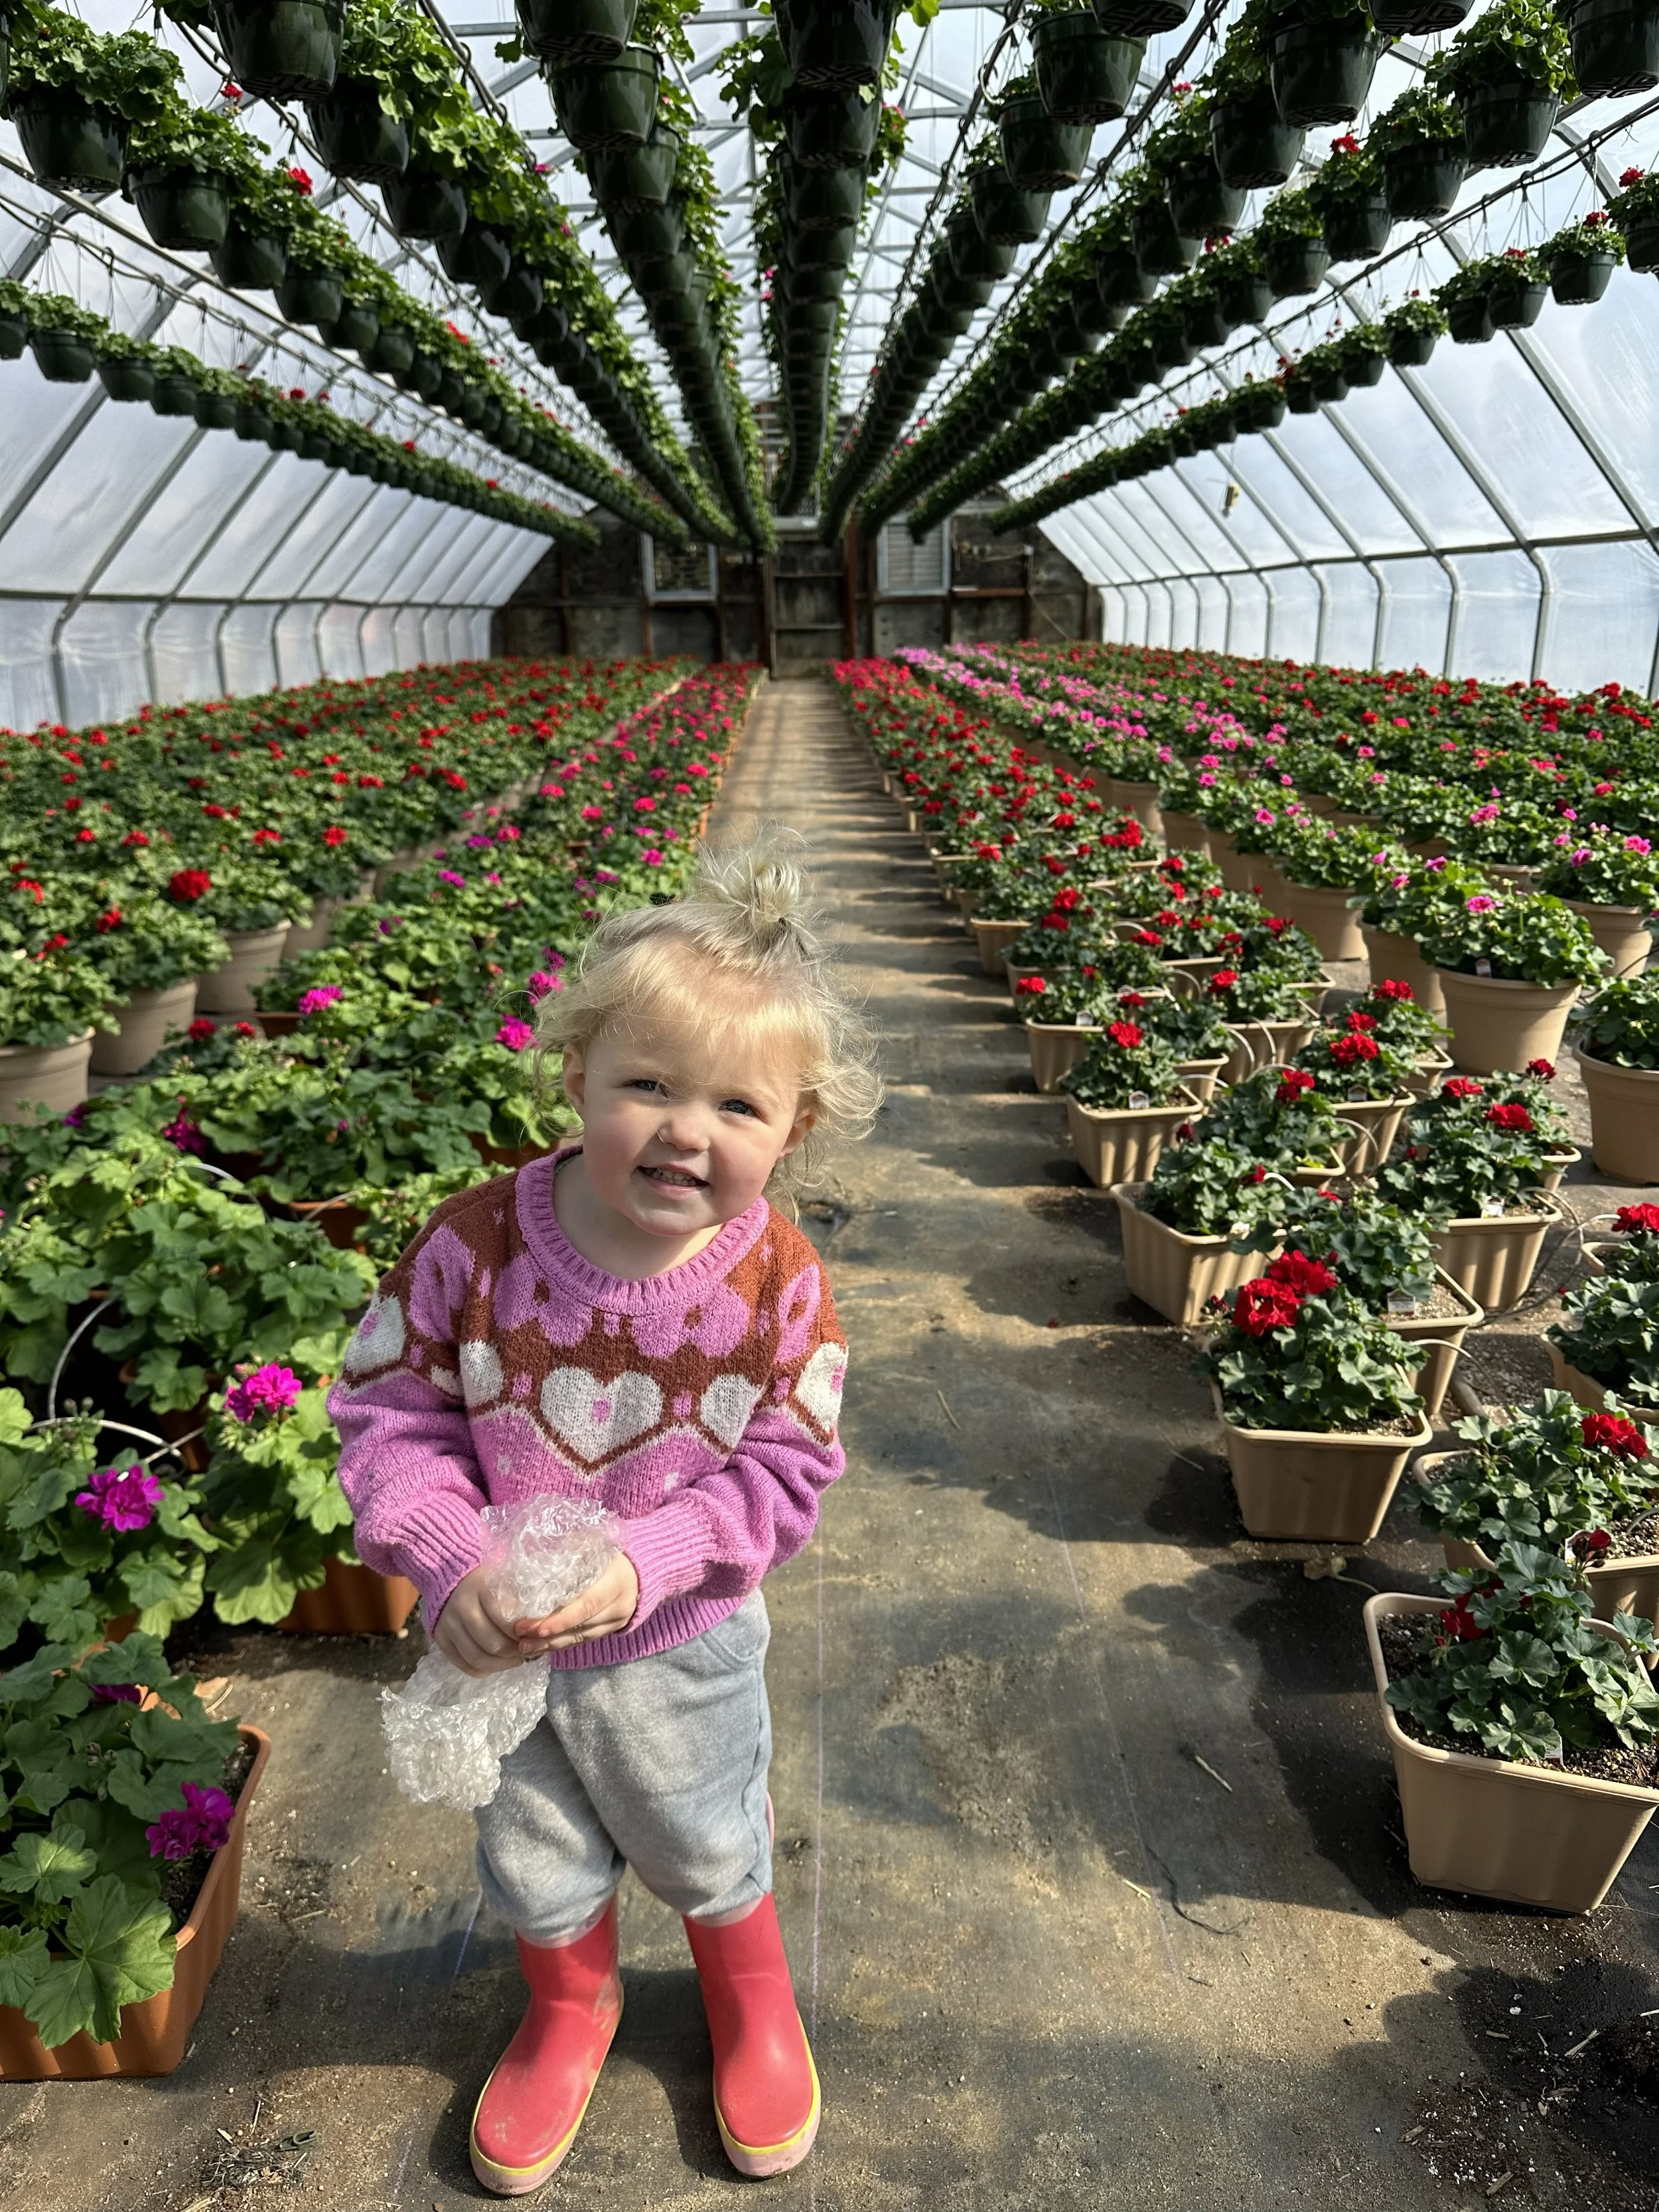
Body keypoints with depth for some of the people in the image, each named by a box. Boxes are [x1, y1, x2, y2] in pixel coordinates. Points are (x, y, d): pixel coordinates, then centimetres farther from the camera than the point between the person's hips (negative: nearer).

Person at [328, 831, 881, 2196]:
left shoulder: (777, 1283, -23)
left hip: (681, 1647, -1)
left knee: (707, 1852, 26)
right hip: (499, 1643, 1)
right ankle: (570, 2009, 60)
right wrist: (449, 1562, -27)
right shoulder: (480, 1242, -24)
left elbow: (786, 1471, -17)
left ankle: (752, 2002, 59)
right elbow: (390, 1411, -14)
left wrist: (646, 1560, -29)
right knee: (533, 1861, 28)